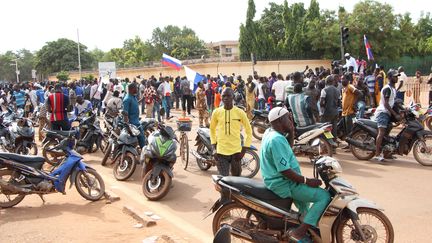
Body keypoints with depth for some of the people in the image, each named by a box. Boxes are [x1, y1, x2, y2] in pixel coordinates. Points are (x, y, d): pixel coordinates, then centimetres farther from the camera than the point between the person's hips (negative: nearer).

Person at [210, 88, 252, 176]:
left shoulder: (240, 112, -3)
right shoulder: (216, 112, 1)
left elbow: (249, 131, 5)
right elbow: (212, 129, 15)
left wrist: (244, 150, -1)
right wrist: (214, 148, 8)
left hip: (236, 151, 0)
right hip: (221, 151, 1)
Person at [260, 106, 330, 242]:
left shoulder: (269, 132, 7)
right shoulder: (277, 140, -25)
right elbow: (285, 171, -28)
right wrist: (307, 181, -20)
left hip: (277, 180, 11)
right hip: (284, 185, -11)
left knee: (305, 186, 36)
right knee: (324, 196, -14)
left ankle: (304, 216, 45)